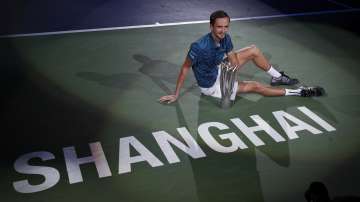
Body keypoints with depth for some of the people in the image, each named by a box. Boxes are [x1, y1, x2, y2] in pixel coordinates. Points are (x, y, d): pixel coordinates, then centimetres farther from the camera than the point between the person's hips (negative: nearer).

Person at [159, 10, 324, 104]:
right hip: (211, 85, -7)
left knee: (254, 50, 1)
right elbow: (185, 68, -25)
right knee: (255, 86, -8)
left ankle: (278, 78, 19)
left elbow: (233, 59, -6)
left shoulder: (225, 38, -14)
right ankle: (297, 92, 7)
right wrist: (176, 95, -21)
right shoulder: (199, 47, -35)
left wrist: (234, 66, -29)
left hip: (219, 70, 7)